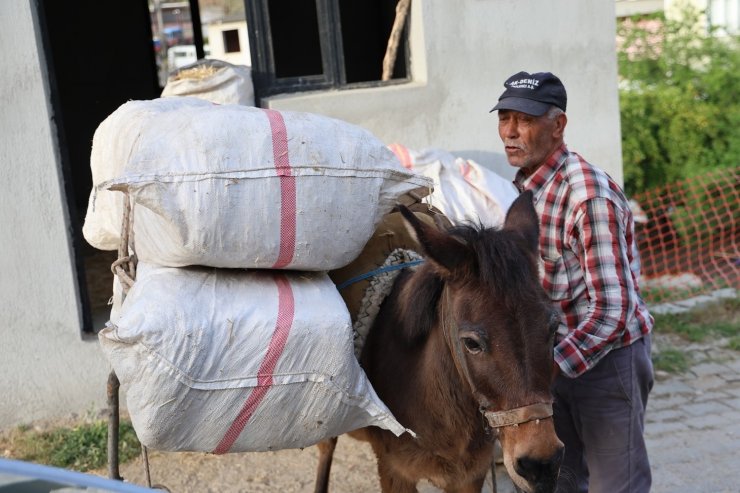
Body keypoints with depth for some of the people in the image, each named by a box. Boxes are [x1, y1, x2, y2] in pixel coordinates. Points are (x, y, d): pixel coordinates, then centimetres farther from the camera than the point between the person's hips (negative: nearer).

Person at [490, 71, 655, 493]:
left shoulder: (589, 193, -24)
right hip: (557, 355, 8)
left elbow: (613, 310, -26)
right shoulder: (525, 187, 2)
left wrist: (552, 362, -28)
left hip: (608, 357, -8)